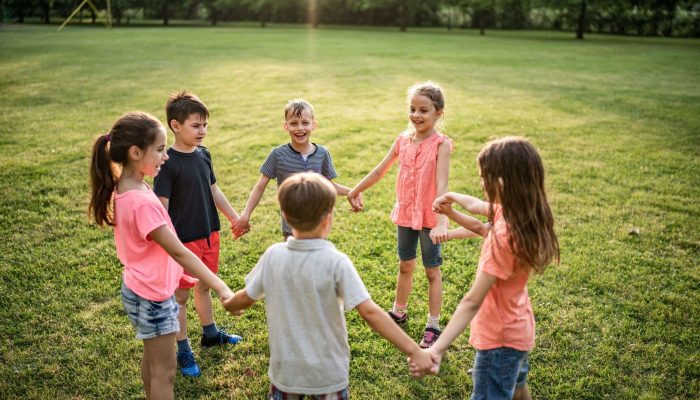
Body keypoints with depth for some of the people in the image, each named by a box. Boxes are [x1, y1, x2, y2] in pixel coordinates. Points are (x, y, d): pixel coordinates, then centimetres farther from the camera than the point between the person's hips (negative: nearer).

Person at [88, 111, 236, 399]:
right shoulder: (142, 202, -30)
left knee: (152, 358, 25)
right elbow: (178, 252, -32)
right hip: (151, 296, -9)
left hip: (140, 288, 9)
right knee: (165, 371, 6)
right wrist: (221, 288, -31)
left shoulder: (124, 187, -2)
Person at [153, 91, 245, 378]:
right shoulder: (168, 163, -18)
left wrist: (234, 218, 18)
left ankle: (210, 333, 42)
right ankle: (183, 350, 23)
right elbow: (161, 206, -18)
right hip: (184, 240, -7)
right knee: (180, 294, 9)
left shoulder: (203, 154, 3)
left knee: (204, 286, 23)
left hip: (210, 234, 7)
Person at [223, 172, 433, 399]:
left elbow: (246, 298, 3)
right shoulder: (336, 262, -20)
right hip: (327, 373, -3)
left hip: (285, 370, 3)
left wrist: (229, 305, 26)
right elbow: (370, 312, -24)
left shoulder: (273, 256, -9)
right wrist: (413, 350, -20)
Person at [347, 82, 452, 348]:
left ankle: (433, 326, 19)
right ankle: (399, 313, 39)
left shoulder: (441, 144, -16)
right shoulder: (403, 140, 0)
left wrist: (441, 221, -36)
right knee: (405, 266, 21)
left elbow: (441, 185, -26)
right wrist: (355, 191, 18)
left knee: (432, 270, 8)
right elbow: (380, 170, 11)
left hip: (429, 217, -5)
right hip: (405, 213, 5)